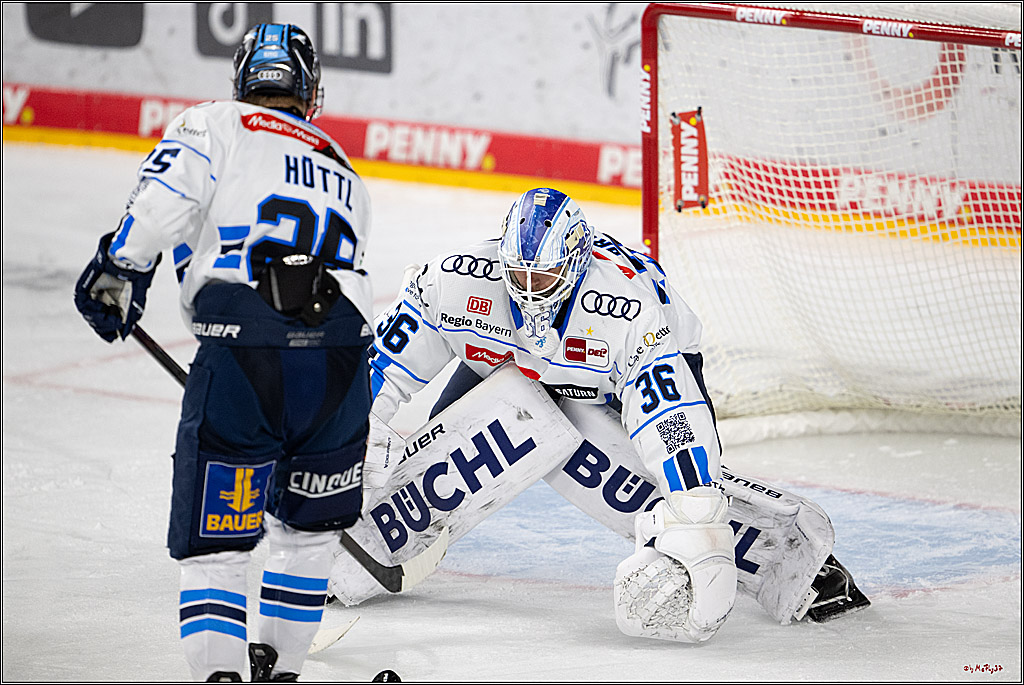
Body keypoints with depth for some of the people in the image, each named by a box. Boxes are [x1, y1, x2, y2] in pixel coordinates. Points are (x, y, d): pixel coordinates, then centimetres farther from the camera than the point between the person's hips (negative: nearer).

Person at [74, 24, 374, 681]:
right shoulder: (343, 171, 30)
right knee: (307, 529, 24)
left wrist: (118, 270, 4)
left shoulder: (215, 125, 13)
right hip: (341, 355, 4)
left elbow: (163, 200, -6)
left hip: (242, 355, -4)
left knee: (216, 541, 1)